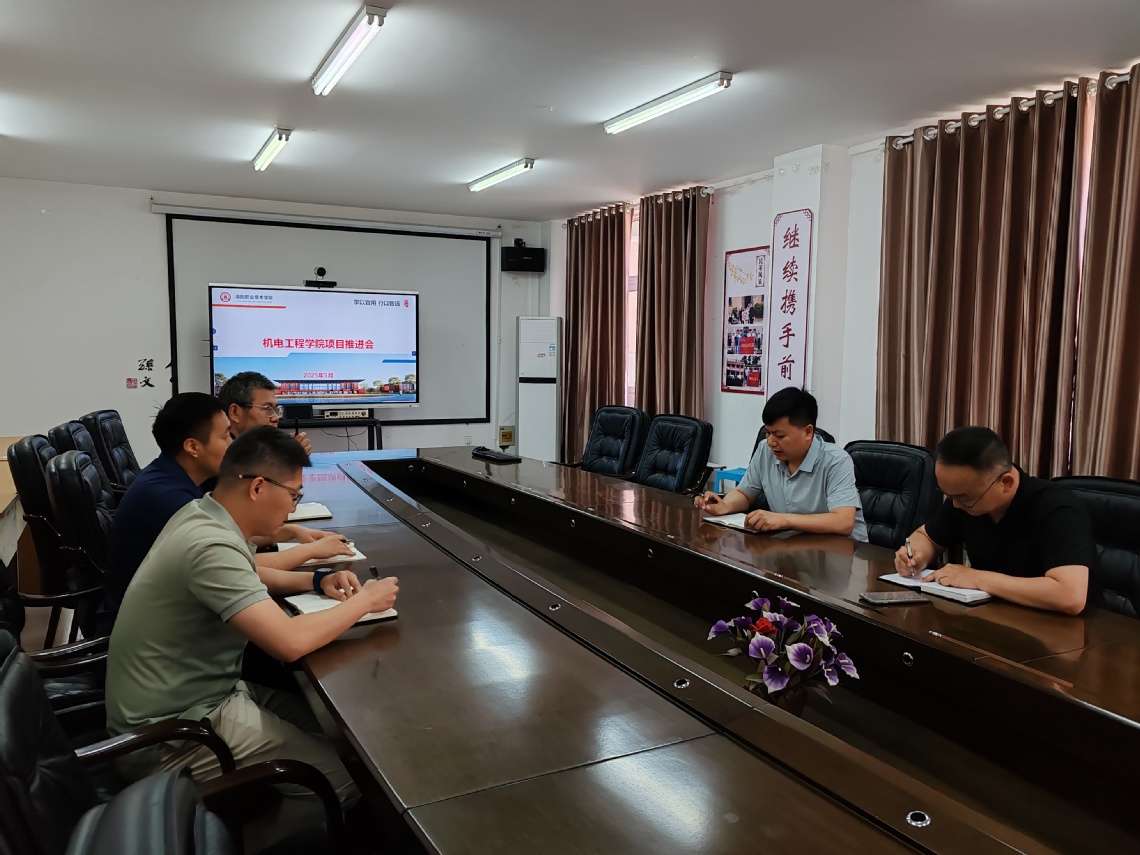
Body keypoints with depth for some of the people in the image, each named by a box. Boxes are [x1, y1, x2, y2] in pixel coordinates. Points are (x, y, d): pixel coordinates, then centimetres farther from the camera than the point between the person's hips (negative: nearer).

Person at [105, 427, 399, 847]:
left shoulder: (200, 514, 2)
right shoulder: (211, 545, -29)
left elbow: (247, 578, 21)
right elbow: (290, 642, -34)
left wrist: (316, 580, 5)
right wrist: (365, 601, -18)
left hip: (192, 692, 10)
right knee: (343, 777, -13)